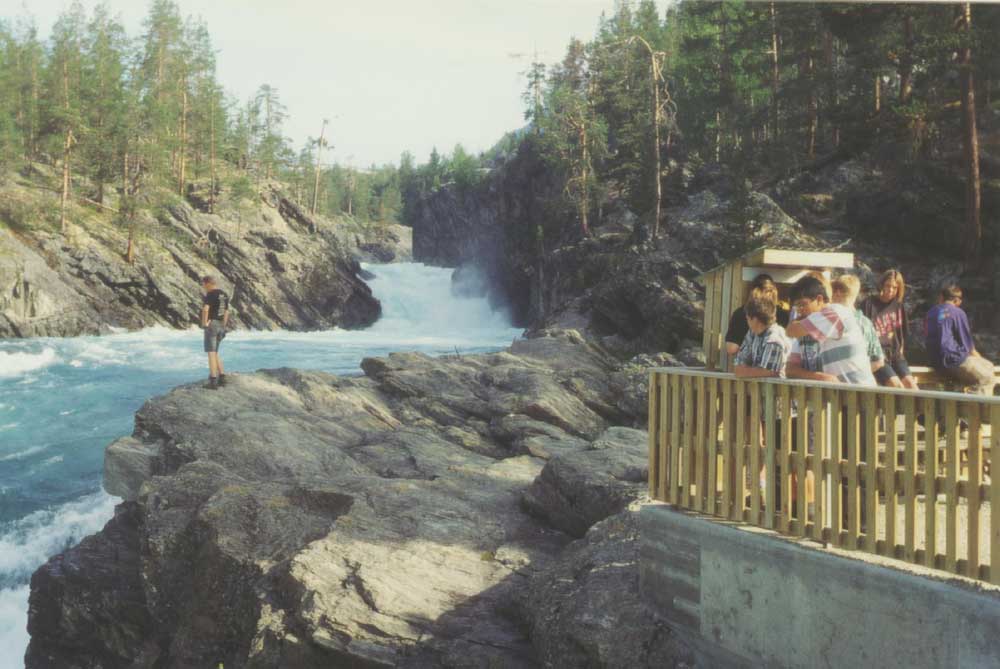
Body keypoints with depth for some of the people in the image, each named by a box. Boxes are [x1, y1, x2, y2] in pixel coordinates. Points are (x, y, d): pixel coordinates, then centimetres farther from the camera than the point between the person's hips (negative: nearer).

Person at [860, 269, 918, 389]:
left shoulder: (898, 306, 14)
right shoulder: (869, 303, -1)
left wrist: (900, 351, 12)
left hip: (895, 353, 5)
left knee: (910, 383, -16)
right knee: (896, 385, -22)